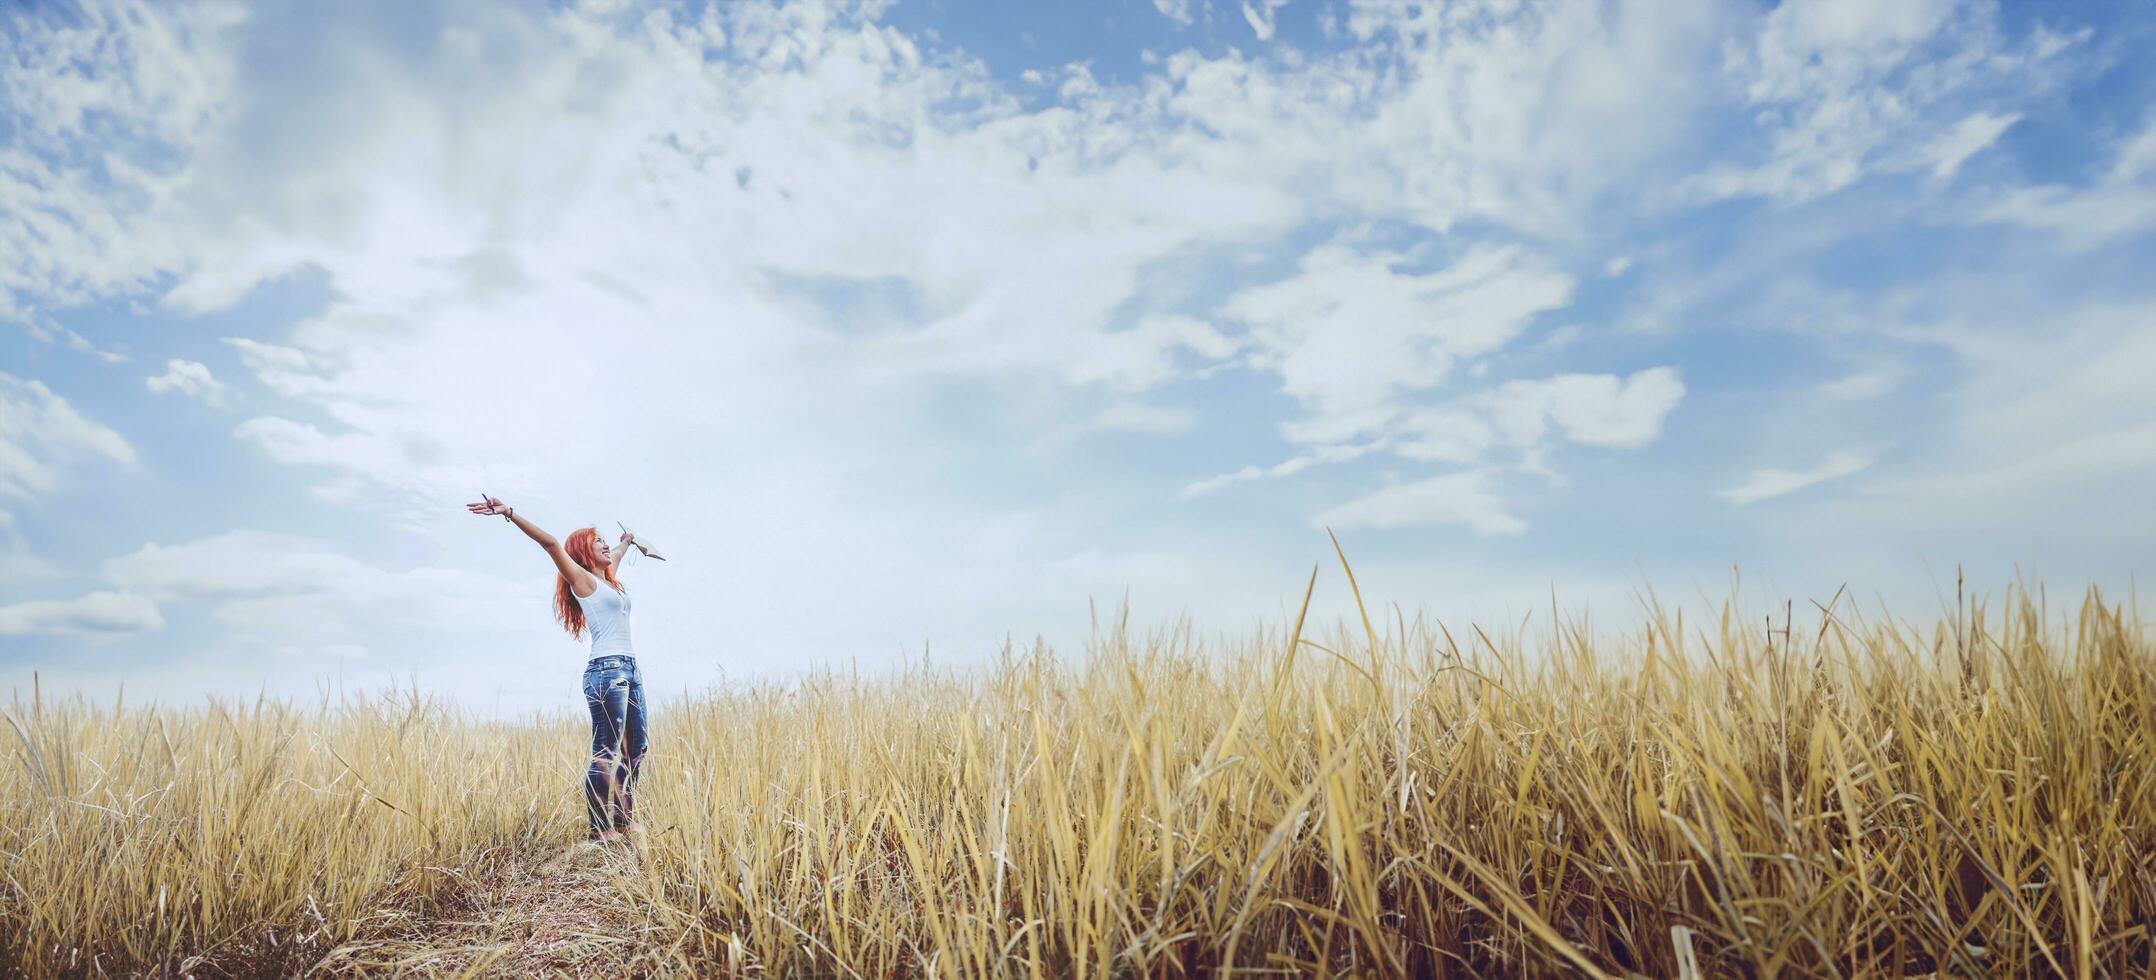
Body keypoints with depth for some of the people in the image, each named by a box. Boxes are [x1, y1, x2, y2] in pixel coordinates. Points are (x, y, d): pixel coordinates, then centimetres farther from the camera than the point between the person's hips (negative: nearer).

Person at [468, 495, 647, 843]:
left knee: (636, 748, 7)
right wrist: (509, 514, -23)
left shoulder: (609, 578, 20)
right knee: (606, 753, -10)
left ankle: (624, 821, 13)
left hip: (630, 670, 9)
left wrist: (627, 540, 63)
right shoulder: (582, 579, -1)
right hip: (606, 671, -9)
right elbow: (550, 543, -13)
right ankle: (600, 830, -9)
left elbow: (616, 553, 43)